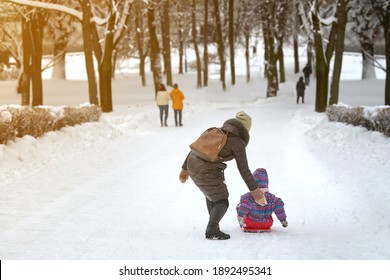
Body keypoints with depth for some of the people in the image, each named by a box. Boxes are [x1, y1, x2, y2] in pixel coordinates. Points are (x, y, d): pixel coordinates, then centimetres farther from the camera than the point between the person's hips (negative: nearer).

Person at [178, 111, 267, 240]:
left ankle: (213, 224, 36)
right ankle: (212, 230, -16)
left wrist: (185, 169, 23)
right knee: (222, 202, 3)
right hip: (208, 172, -7)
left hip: (192, 165, 7)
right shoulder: (238, 142, -2)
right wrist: (254, 189, 5)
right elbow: (243, 169, -2)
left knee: (211, 192, 30)